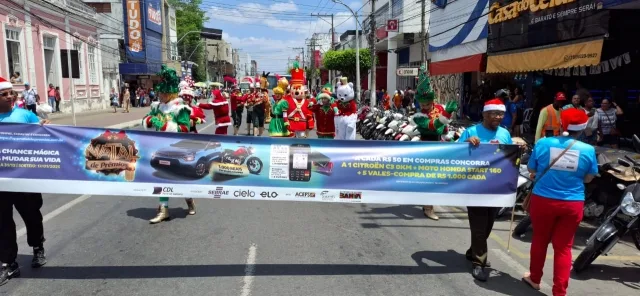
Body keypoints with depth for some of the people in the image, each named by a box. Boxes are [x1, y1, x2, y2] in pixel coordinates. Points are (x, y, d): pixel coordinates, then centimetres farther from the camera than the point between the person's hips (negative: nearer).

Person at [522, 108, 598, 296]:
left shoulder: (543, 143, -8)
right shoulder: (588, 150, -7)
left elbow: (531, 170, 4)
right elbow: (588, 178, 5)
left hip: (543, 200, 0)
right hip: (572, 204, 0)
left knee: (539, 241, 18)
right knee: (564, 247, 9)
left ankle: (534, 279, 35)